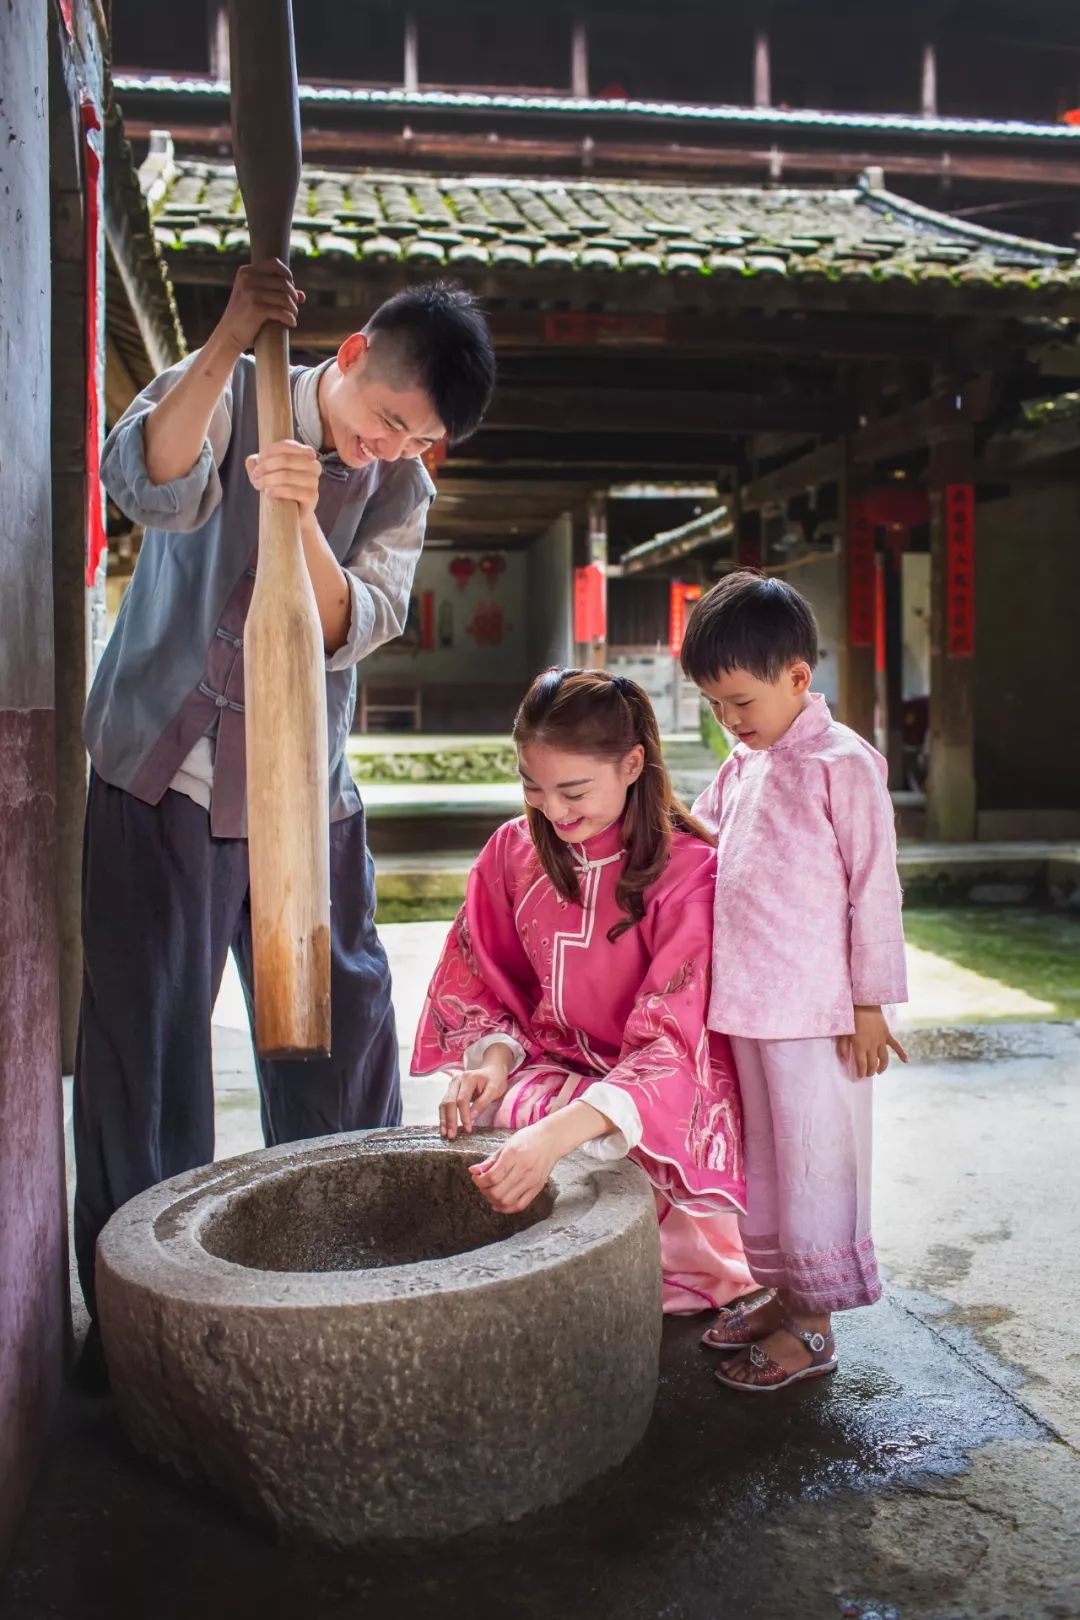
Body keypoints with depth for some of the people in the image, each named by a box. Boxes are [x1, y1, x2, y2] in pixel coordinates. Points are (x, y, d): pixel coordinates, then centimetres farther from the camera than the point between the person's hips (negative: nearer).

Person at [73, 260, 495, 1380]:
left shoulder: (400, 486, 5)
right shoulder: (224, 394, -2)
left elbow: (354, 627, -10)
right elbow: (150, 485, -23)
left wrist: (305, 519, -27)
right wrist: (231, 340, -33)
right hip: (165, 778, -3)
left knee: (342, 1032, 7)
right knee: (144, 1035, -1)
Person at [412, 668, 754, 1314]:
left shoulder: (688, 870, -17)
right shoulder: (513, 850, -1)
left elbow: (670, 1042, -26)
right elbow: (484, 987, 11)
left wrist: (559, 1132, -42)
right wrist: (494, 1058, -14)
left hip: (662, 1086, -4)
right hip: (554, 1065, 4)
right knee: (470, 1132, -29)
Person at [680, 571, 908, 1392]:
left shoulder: (844, 763, -12)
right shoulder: (742, 768, 11)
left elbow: (875, 889, -12)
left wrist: (870, 1005, -11)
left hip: (814, 1014, -8)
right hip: (745, 1006, 8)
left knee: (814, 1161, 4)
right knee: (761, 1155, 18)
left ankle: (813, 1325, 18)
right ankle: (781, 1291, 34)